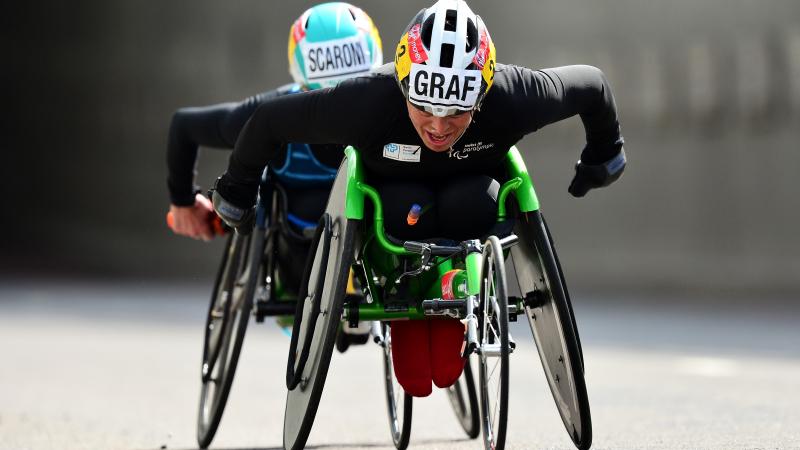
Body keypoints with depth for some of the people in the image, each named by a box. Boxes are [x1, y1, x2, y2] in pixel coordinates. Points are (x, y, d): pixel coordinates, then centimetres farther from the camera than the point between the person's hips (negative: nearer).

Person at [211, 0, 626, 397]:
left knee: (470, 204, -34)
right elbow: (270, 120, -24)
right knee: (409, 210, -35)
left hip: (467, 190, 1)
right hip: (395, 190, -1)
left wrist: (601, 157, 4)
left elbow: (590, 85, -15)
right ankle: (407, 322, -9)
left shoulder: (513, 99, -35)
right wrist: (234, 194, -10)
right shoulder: (365, 103, -38)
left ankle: (449, 312, -9)